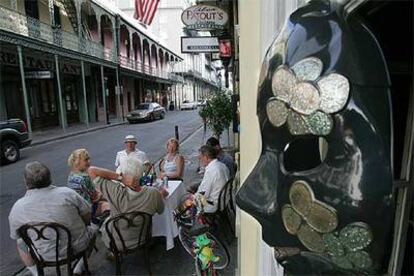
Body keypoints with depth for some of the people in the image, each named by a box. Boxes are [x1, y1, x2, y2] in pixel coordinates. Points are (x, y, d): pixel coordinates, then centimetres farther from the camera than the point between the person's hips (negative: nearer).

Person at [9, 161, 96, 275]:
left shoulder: (17, 208, -13)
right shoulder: (67, 193, -16)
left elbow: (15, 236, 4)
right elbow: (87, 216, -6)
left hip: (47, 256, 2)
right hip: (78, 247, -1)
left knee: (21, 243, 29)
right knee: (93, 229, 28)